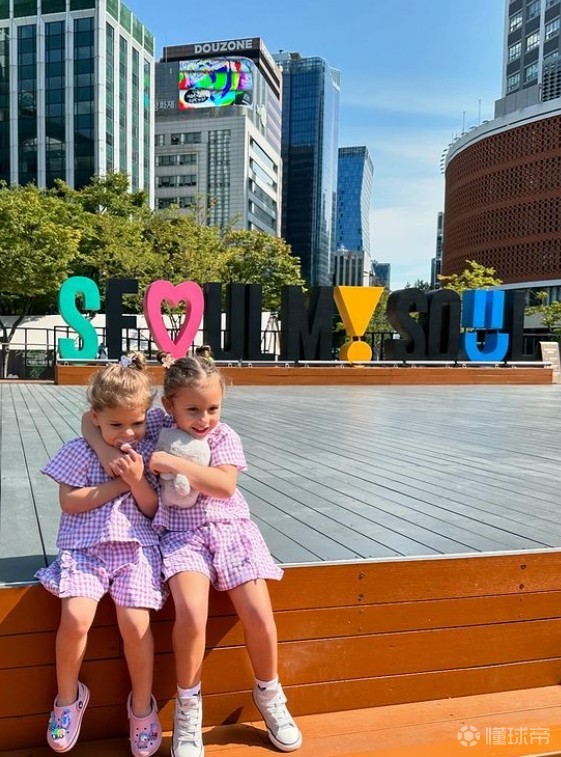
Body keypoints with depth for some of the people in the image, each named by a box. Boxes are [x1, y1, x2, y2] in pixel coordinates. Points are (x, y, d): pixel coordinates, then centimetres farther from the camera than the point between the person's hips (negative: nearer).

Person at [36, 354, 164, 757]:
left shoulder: (147, 452, 5)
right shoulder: (80, 451, 1)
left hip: (136, 547, 1)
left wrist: (137, 480, -15)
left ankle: (142, 705, 13)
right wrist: (117, 484, -11)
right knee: (75, 618, -21)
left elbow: (152, 509, 3)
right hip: (85, 548, 0)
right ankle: (68, 696, 9)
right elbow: (69, 502, -7)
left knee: (136, 623, -14)